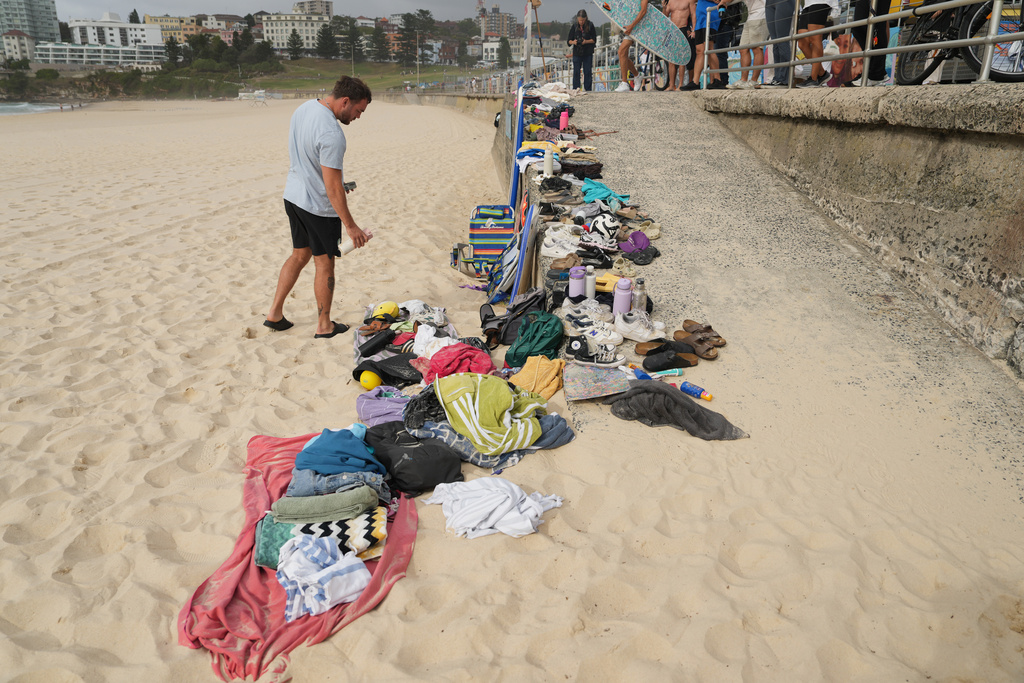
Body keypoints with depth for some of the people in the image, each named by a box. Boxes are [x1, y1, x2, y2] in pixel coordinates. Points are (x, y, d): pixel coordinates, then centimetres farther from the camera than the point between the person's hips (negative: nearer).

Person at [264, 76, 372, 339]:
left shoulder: (303, 108, 2)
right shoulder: (331, 134, -27)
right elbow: (333, 186, -26)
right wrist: (350, 225, -21)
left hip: (293, 196, 9)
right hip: (319, 206, -9)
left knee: (299, 256, 20)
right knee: (324, 263, 6)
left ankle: (275, 313, 25)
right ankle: (324, 326, 18)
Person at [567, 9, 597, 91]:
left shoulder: (590, 25, -1)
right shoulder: (574, 26, 3)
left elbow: (594, 40, 0)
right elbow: (569, 40, 6)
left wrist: (586, 41, -16)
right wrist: (573, 42, -16)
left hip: (588, 53, -1)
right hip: (577, 53, 1)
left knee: (588, 72, 2)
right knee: (576, 72, 2)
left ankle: (588, 90, 10)